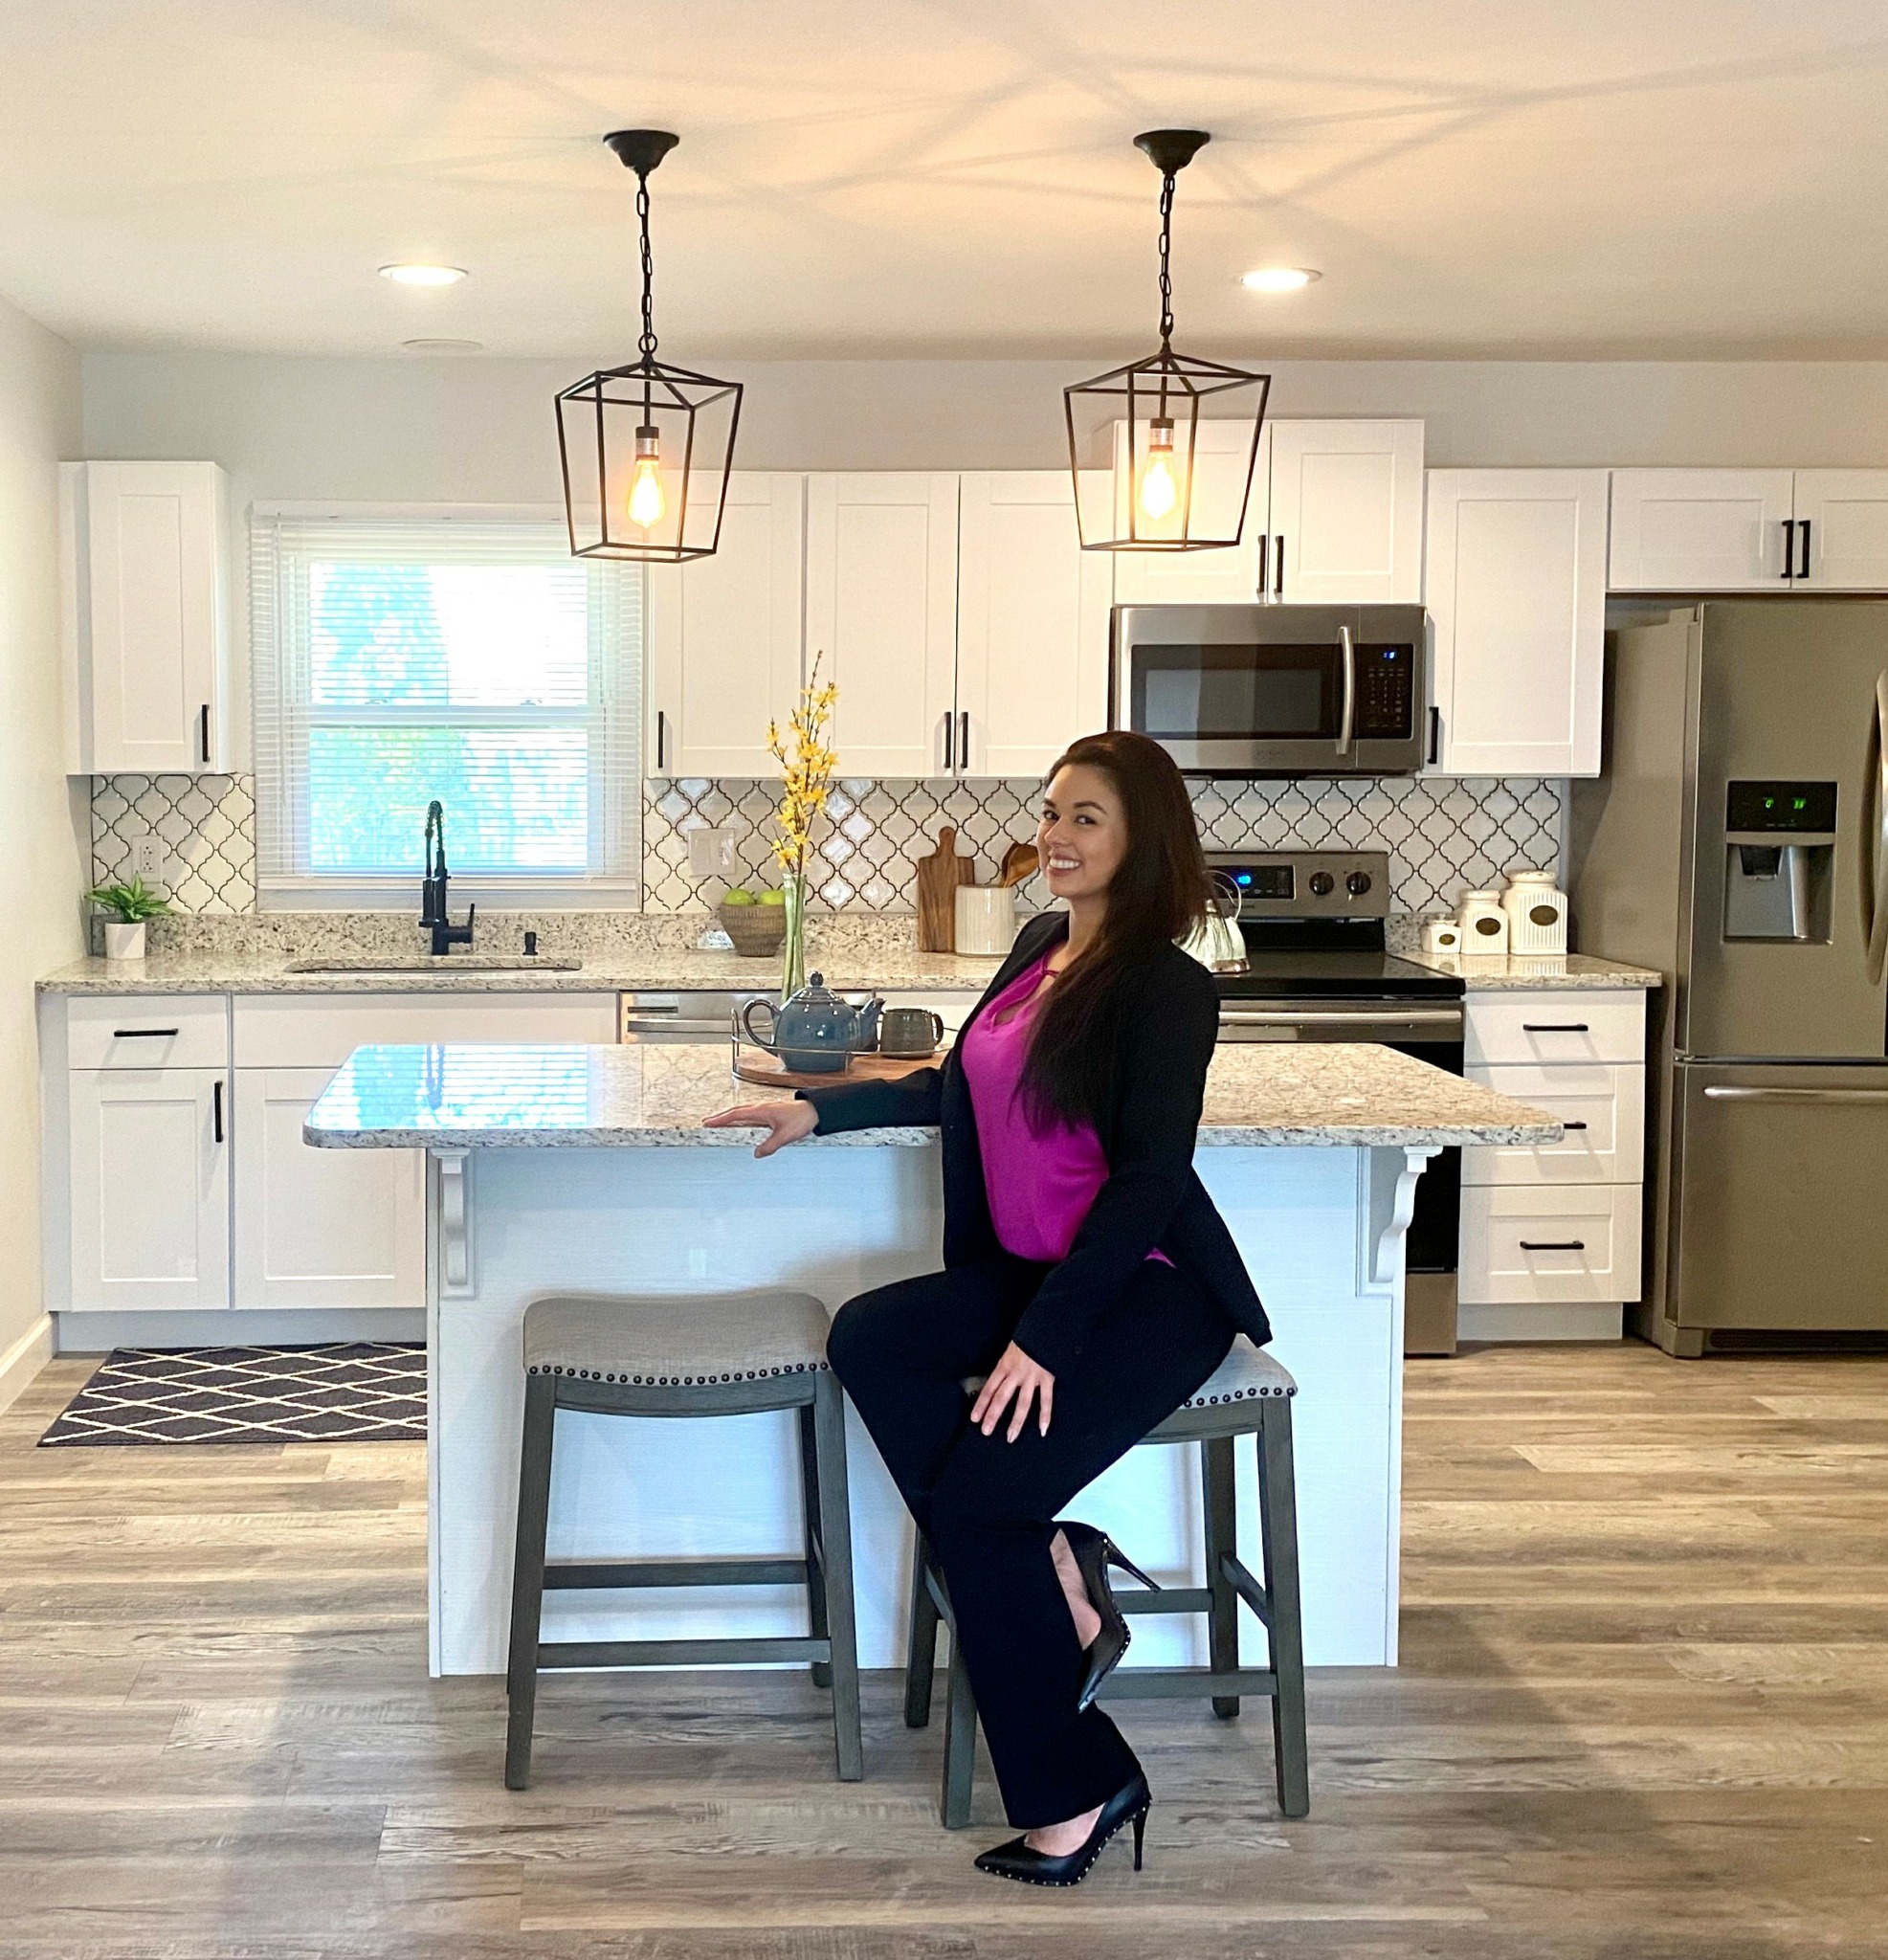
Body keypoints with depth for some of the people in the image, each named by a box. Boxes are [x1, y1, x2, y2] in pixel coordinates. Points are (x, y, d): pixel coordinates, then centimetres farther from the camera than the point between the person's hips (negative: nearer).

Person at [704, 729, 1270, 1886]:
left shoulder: (1166, 988, -13)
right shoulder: (1040, 948, 11)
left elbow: (1149, 1174, -19)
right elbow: (966, 1089, 25)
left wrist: (1044, 1336, -24)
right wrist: (818, 1112, 18)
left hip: (1148, 1290, -8)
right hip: (1030, 1269, 8)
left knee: (972, 1497, -20)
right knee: (870, 1338, -16)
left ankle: (1074, 1791, -4)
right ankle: (1054, 1582, -10)